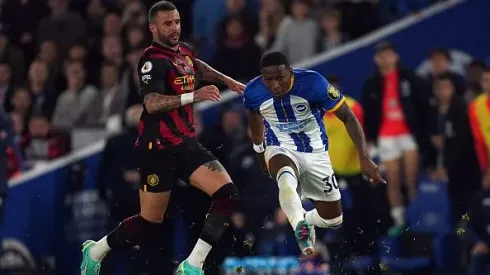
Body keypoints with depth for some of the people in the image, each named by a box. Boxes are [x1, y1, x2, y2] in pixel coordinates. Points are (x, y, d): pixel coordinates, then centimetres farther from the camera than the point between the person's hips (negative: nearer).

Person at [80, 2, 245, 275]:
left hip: (186, 143, 8)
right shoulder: (154, 60, -15)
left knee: (228, 195, -13)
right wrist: (193, 96, -41)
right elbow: (152, 104, -31)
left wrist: (228, 81, 44)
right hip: (159, 149, -8)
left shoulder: (183, 50, 11)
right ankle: (95, 251, 24)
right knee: (149, 224, -1)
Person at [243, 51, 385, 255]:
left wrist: (364, 157, -27)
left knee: (333, 219, 9)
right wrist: (260, 151, 22)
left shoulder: (313, 83, -27)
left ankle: (302, 222, 39)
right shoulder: (254, 91, -18)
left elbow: (348, 117, -18)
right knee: (286, 181, -40)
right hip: (281, 150, -1)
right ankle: (301, 227, -38)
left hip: (316, 152, 1)